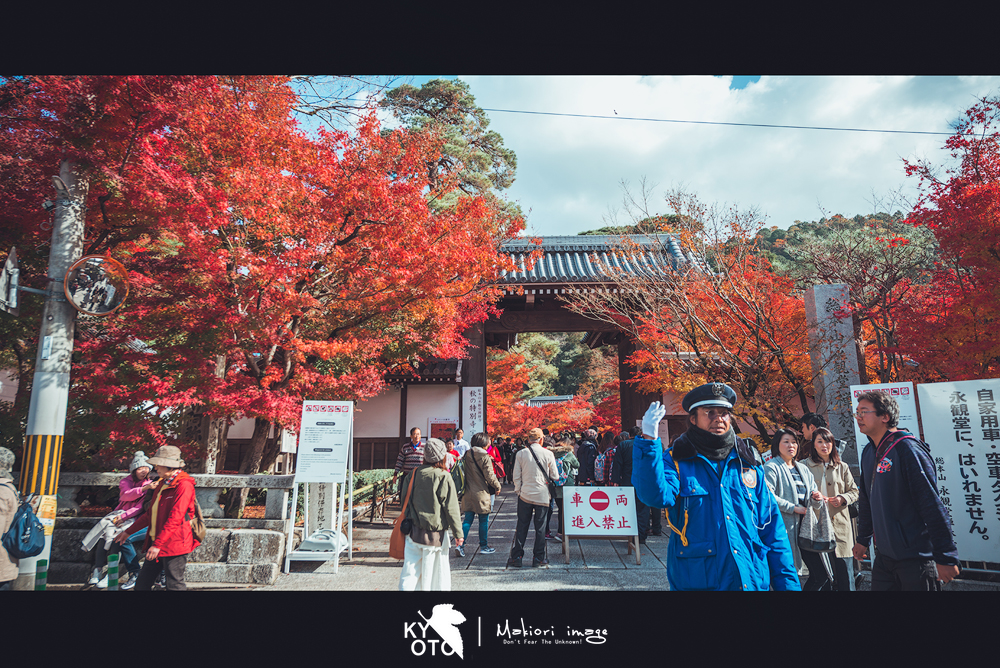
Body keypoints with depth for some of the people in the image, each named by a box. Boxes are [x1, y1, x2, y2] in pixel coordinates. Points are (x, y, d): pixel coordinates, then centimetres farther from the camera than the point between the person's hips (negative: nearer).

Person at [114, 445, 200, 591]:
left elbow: (174, 519, -22)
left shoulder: (184, 485, -16)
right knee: (142, 583, 16)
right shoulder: (162, 484, 14)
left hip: (173, 544, -9)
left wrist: (158, 544, -23)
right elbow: (150, 514, 24)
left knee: (174, 585, -2)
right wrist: (128, 532, 25)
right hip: (156, 542, 9)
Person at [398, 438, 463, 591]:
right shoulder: (444, 477, -14)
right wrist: (458, 533, -2)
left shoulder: (413, 474, -1)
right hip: (435, 534, -4)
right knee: (435, 573, 9)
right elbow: (451, 509, -11)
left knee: (410, 571, 9)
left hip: (414, 531, 4)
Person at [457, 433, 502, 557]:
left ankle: (460, 544, -1)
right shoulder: (484, 457, -14)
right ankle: (484, 546, 17)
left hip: (468, 492, 5)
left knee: (468, 519, 9)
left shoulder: (466, 455, 4)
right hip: (481, 492, -5)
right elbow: (490, 476, -14)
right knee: (484, 520, 8)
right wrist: (497, 486, 2)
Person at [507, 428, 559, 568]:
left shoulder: (520, 454, -4)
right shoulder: (548, 454, -6)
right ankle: (538, 558, 13)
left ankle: (516, 557, 10)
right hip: (542, 495, -1)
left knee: (522, 526, 8)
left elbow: (516, 476, -1)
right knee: (540, 528, 8)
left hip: (525, 494, 1)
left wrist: (518, 490, 12)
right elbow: (555, 476, 1)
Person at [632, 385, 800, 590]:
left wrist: (788, 582, 3)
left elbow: (772, 528, 7)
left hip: (753, 581, 3)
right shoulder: (676, 460, -4)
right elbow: (656, 495, -24)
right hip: (696, 581, -3)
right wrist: (648, 441, -33)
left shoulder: (748, 462, 7)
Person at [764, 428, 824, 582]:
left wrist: (816, 498, -2)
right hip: (785, 525, -7)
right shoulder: (771, 467, -3)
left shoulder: (803, 468, 20)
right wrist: (793, 508, -13)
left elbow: (812, 501, 21)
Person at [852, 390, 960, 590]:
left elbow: (932, 505, -19)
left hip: (915, 557, -7)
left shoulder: (907, 449, -17)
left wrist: (946, 557, -19)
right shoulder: (868, 453, 8)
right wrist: (863, 539, 22)